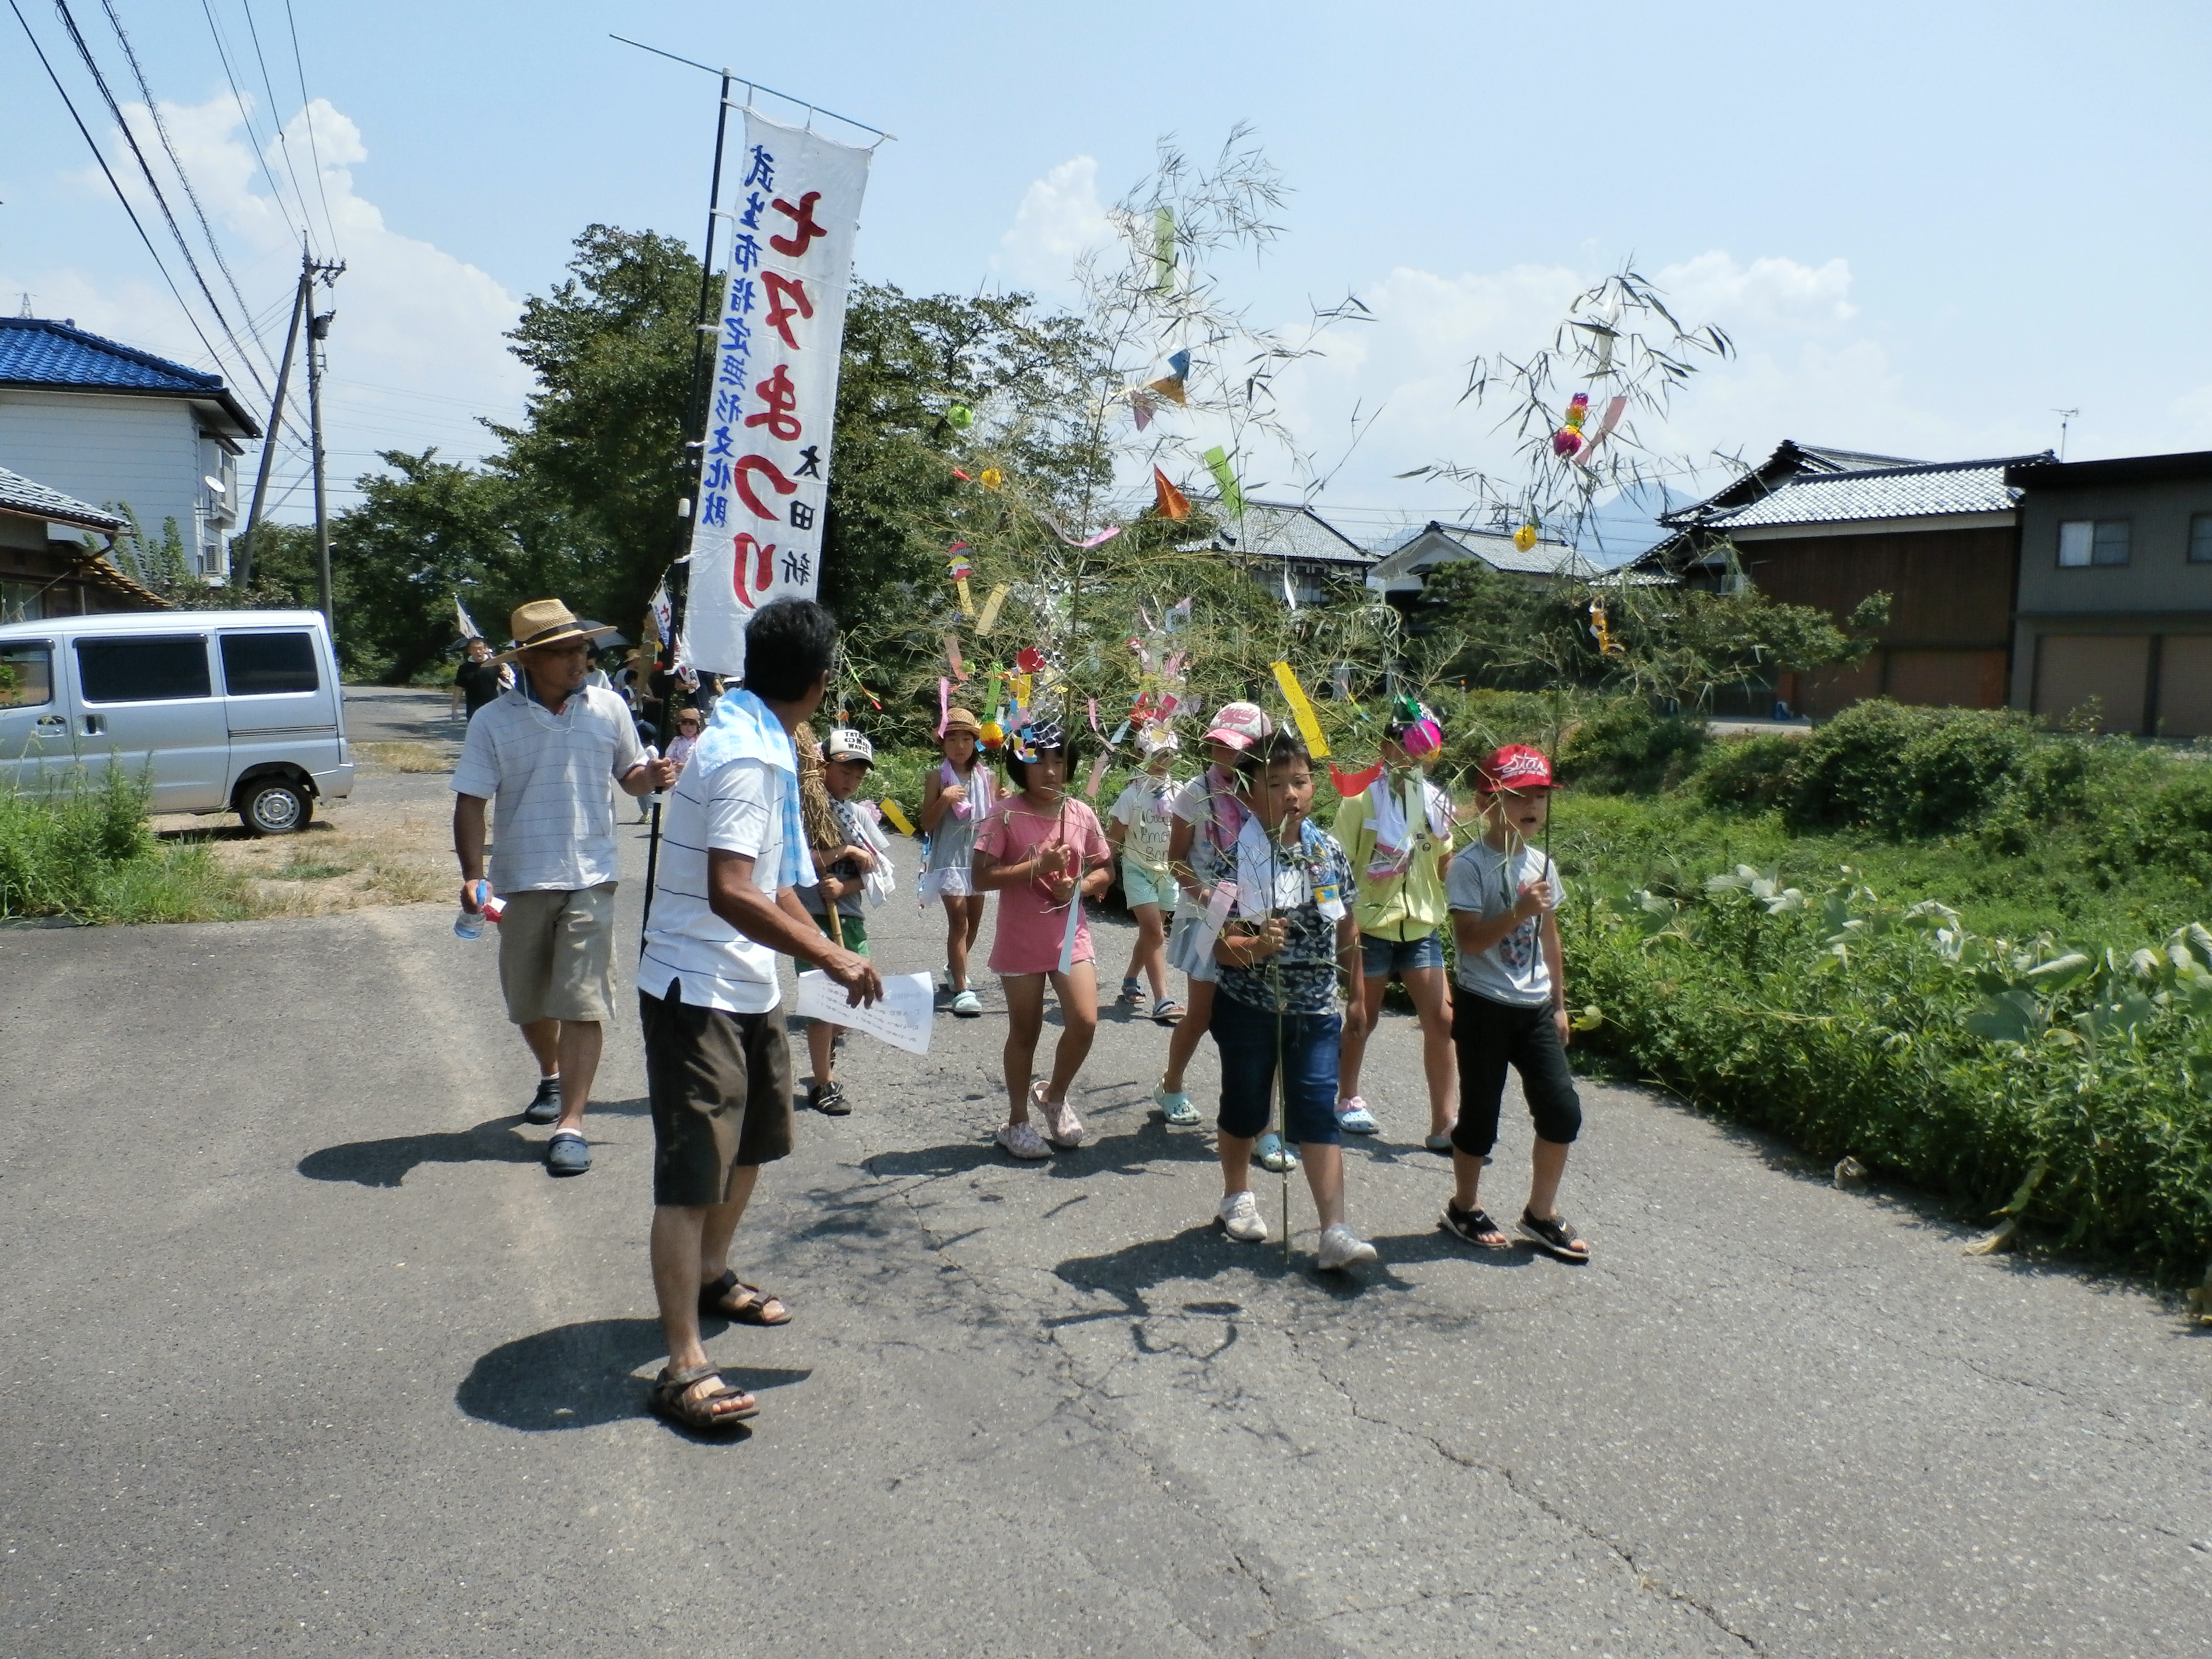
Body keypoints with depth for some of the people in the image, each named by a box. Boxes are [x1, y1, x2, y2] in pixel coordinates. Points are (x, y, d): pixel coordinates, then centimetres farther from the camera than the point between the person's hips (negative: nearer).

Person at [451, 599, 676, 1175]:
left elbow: (629, 776, 13)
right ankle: (553, 1078, 44)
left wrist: (653, 776, -11)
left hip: (590, 879, -1)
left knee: (583, 1003, -7)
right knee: (528, 1001, 16)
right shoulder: (494, 721, -3)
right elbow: (470, 803, -4)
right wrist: (472, 875, -15)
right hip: (522, 882, 1)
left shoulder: (608, 708, 2)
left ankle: (570, 1124, -4)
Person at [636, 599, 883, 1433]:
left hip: (745, 988, 10)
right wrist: (832, 958, -25)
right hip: (698, 993, -10)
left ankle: (711, 1277, 44)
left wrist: (830, 952, 13)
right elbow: (730, 894, -31)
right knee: (693, 1172, -5)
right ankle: (684, 1366, 2)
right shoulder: (748, 758, -23)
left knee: (754, 1139, 24)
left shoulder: (758, 744, 9)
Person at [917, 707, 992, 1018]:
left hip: (977, 855, 5)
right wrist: (944, 800, -21)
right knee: (959, 920, -12)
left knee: (974, 921, 16)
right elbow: (927, 825, -5)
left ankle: (954, 970, 41)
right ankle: (961, 990, -10)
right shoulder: (938, 778, -4)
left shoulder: (985, 776, 6)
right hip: (949, 857, -5)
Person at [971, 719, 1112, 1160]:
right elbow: (982, 877, -16)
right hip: (1020, 942, -3)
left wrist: (1080, 886, -11)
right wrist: (1038, 867, -23)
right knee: (1025, 1032, 8)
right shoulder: (1006, 815, -11)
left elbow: (1105, 871, 10)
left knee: (1085, 1022, -5)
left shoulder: (1081, 814, 1)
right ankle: (1017, 1121, 25)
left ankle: (1055, 1096, 24)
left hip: (1071, 936, 3)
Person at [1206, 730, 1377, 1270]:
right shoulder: (1237, 856, -14)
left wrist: (1358, 995, 16)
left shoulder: (1330, 851, -1)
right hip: (1248, 1007, -2)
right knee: (1246, 1107, 13)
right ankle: (1237, 1198, 37)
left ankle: (1335, 1231, -1)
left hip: (1315, 1009, 3)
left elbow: (1347, 931, 11)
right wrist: (1255, 948, -38)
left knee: (1318, 1112, -3)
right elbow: (1222, 947, -17)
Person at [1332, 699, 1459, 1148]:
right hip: (1372, 926, -4)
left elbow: (1445, 867, 11)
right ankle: (1349, 1098, 34)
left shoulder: (1436, 801, 5)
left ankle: (1443, 1124, 4)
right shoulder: (1363, 799, -9)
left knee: (1441, 1018, -3)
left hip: (1422, 927, 4)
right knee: (1363, 1017, 11)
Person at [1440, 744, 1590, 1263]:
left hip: (1535, 1008, 6)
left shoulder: (1541, 865, 7)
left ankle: (1542, 1213, 20)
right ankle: (1465, 1208, 25)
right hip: (1485, 1007, -6)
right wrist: (1518, 912, -31)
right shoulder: (1470, 865, -13)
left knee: (1562, 1109, 2)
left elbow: (1549, 938, 16)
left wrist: (1559, 1004, 17)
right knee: (1480, 1112, 5)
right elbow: (1471, 940, -19)